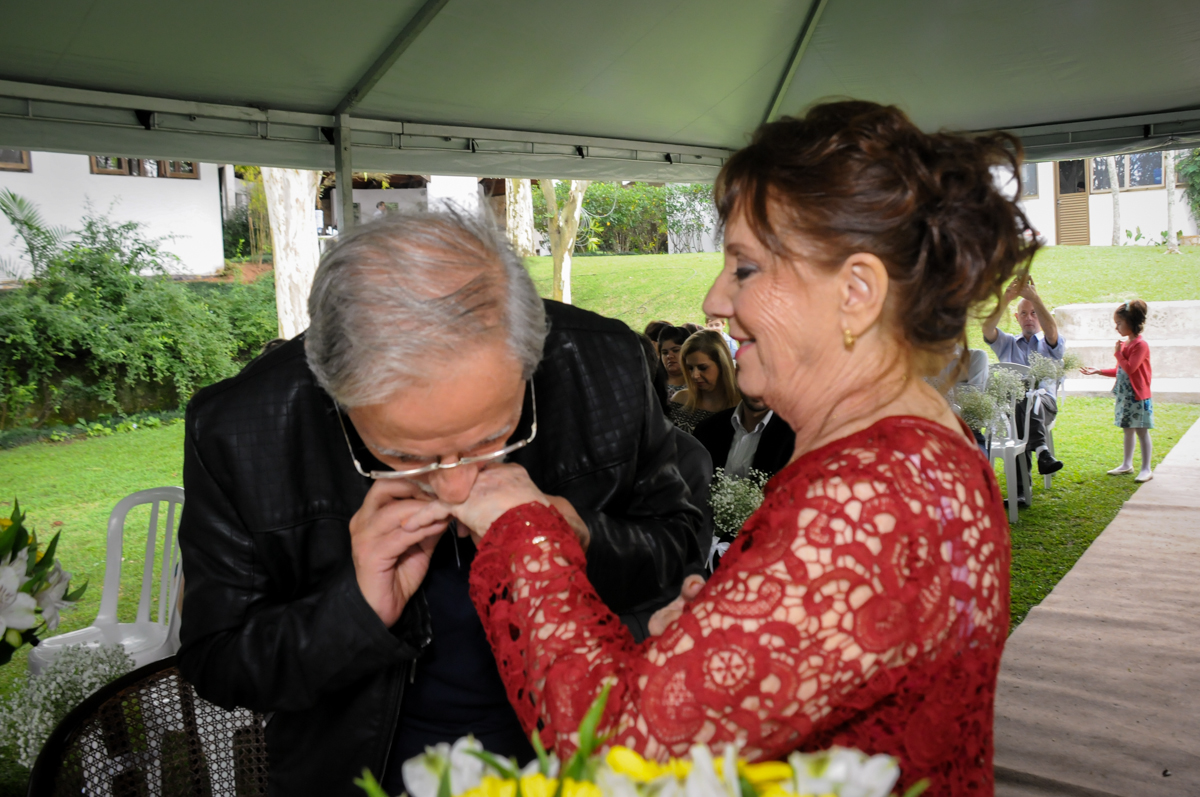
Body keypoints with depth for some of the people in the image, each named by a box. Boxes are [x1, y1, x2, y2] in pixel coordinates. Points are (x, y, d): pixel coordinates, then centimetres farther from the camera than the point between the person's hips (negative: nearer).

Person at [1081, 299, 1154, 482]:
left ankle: (1146, 469, 3)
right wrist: (1099, 371, 16)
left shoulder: (1141, 345, -15)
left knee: (1141, 431, -3)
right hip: (1125, 395, 9)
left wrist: (1118, 353, -14)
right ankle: (1127, 464, 24)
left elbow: (1130, 368, -24)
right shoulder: (1125, 343, 12)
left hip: (1138, 395, -9)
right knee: (1128, 430, 15)